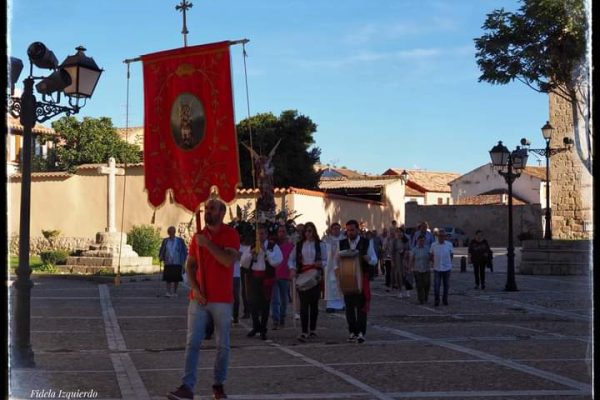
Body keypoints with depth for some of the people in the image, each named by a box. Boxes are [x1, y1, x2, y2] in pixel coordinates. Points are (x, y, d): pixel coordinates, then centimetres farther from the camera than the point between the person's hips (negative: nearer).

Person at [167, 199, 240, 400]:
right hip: (199, 298, 3)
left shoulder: (231, 234, -5)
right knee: (192, 343, -4)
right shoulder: (198, 236, 9)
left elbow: (229, 260, -20)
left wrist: (207, 244, -19)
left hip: (222, 300, -3)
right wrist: (195, 288, -4)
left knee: (222, 345, 5)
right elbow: (190, 265, 10)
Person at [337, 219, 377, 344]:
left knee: (361, 305, -5)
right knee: (349, 305, 6)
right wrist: (339, 258, -13)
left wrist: (368, 258, -20)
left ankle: (361, 332, -5)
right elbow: (338, 262, 11)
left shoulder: (366, 243, 1)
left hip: (362, 278, -3)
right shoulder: (342, 243, 8)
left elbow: (374, 260, 2)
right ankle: (352, 331, 14)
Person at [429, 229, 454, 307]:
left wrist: (448, 263, 4)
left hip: (447, 268, 1)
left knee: (446, 285, 10)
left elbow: (451, 255, 8)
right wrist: (435, 262, 2)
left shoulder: (449, 244, -3)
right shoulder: (433, 245, -3)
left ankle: (445, 300, 23)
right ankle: (436, 300, 8)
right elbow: (431, 255, 8)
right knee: (436, 285, -3)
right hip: (437, 268, -1)